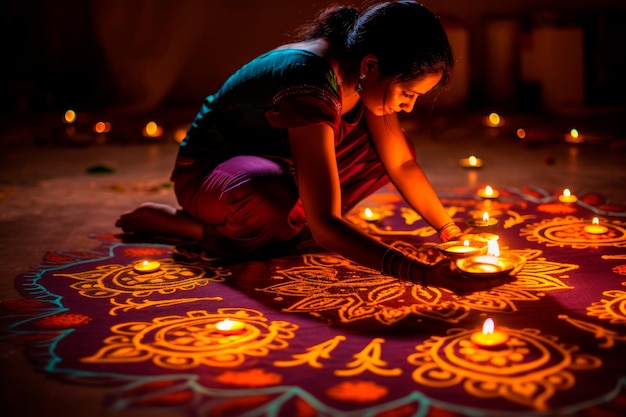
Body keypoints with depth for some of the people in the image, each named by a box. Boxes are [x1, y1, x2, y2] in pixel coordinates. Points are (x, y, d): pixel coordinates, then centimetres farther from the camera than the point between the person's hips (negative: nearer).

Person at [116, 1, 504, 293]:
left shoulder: (363, 72, -12)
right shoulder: (311, 86, -37)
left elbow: (402, 163, 0)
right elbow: (325, 226, -43)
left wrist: (451, 231, -8)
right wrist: (421, 272, -51)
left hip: (278, 162, 8)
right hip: (207, 171, -8)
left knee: (390, 148, -3)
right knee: (270, 200, -43)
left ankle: (287, 225, -2)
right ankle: (195, 226, -11)